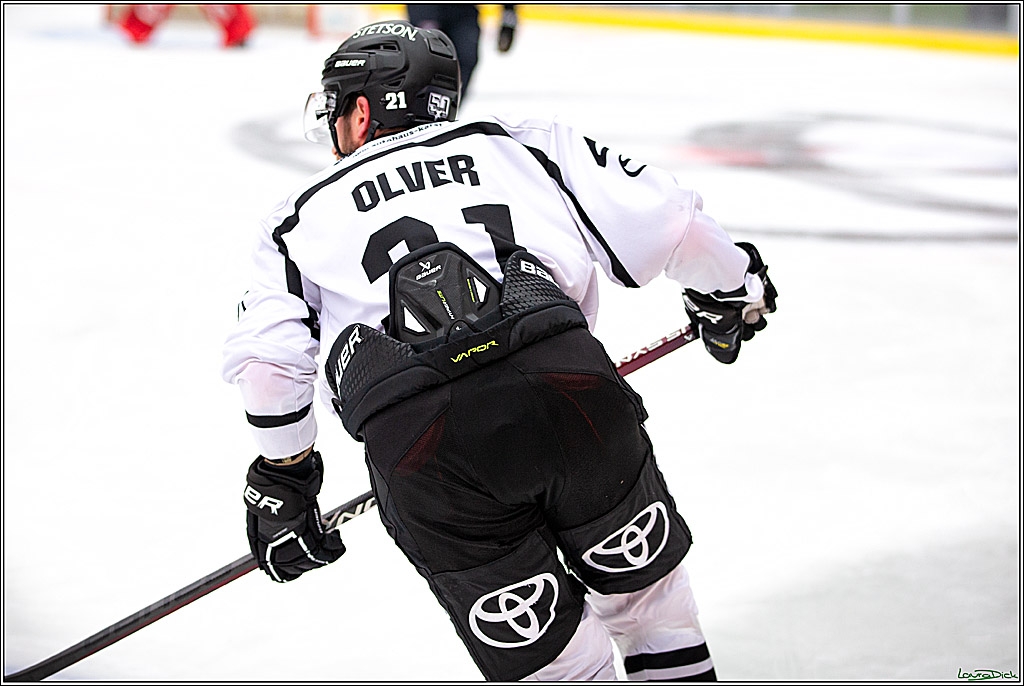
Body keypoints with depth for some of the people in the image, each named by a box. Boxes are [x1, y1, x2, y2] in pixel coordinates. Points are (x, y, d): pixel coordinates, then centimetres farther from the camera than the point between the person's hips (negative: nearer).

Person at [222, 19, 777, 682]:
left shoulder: (305, 213, 27)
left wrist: (283, 478, 24)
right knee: (645, 585, 25)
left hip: (417, 446, -1)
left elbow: (267, 358, 11)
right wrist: (735, 288, 39)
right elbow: (663, 218, 20)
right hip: (565, 381, 1)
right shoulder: (521, 144, 28)